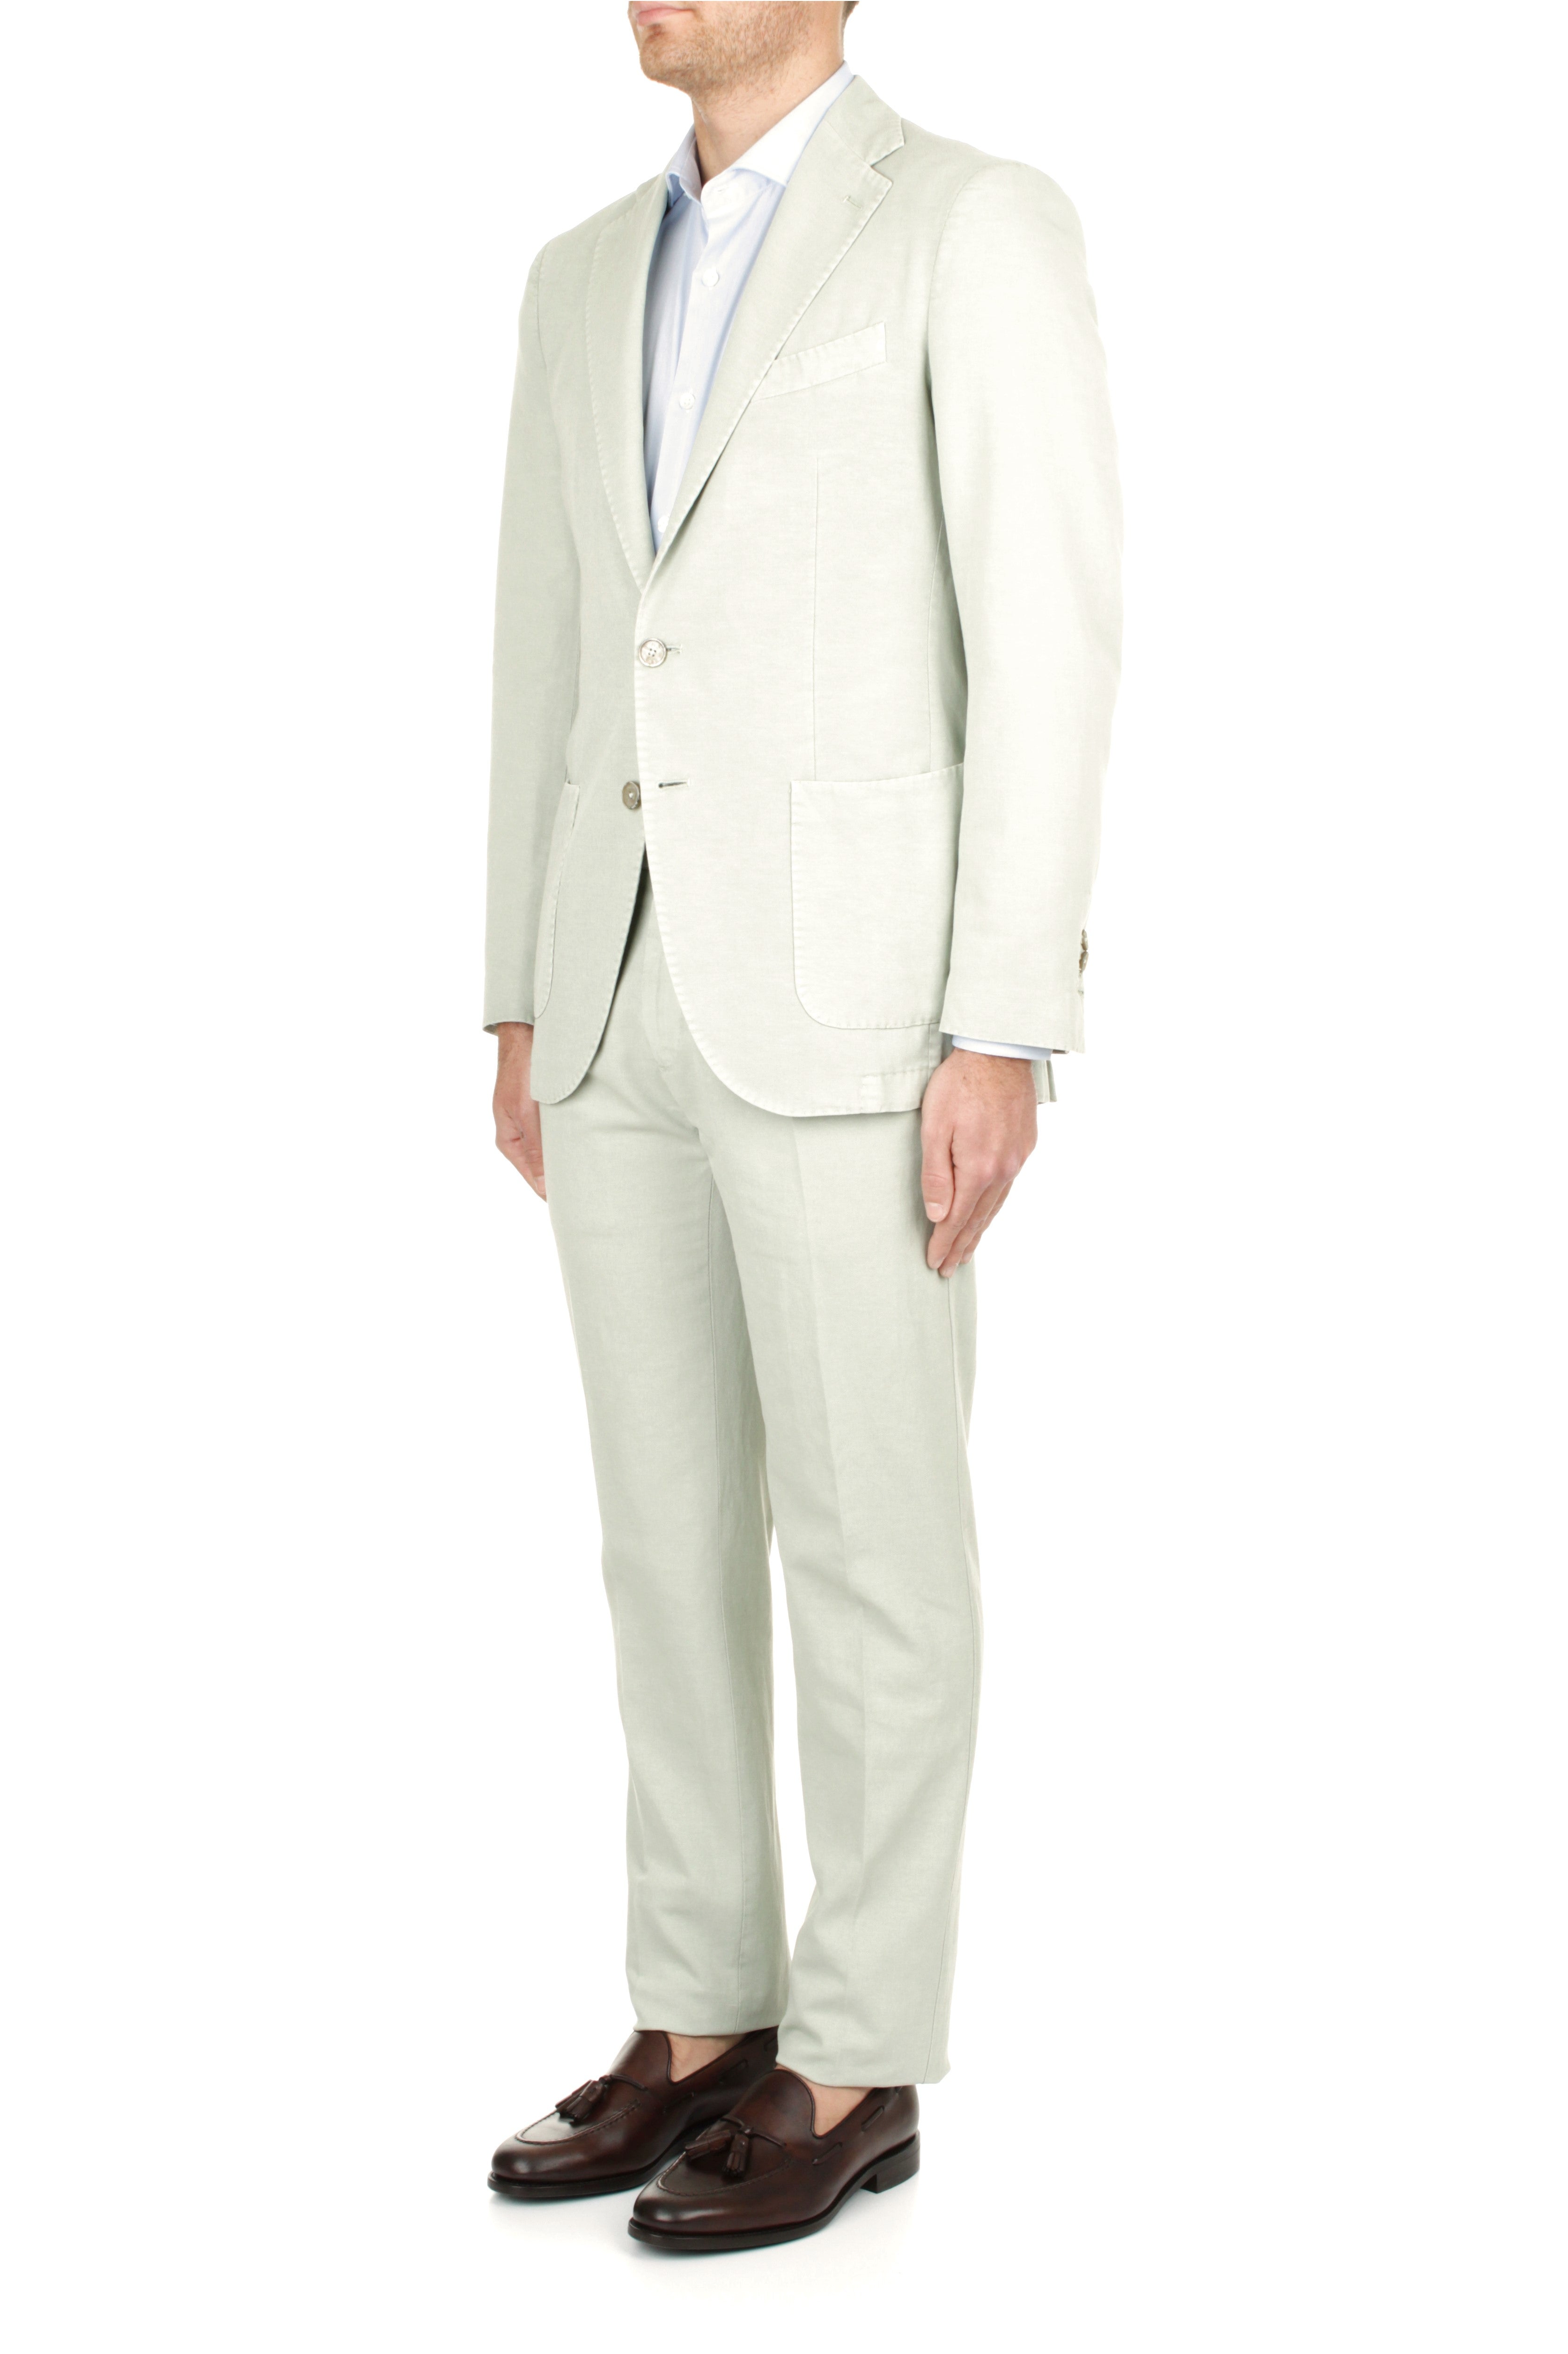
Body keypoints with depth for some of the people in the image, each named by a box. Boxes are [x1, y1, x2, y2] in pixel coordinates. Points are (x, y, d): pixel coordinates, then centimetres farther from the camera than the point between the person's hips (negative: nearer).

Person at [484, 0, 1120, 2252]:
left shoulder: (983, 225, -5)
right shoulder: (593, 276, 16)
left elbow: (1049, 642, -11)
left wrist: (1005, 1033, -17)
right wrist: (521, 1013, 14)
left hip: (854, 986, -7)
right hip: (632, 988, 7)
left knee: (870, 1536, -1)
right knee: (674, 1527, 10)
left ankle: (856, 2064, 11)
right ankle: (704, 2028, 21)